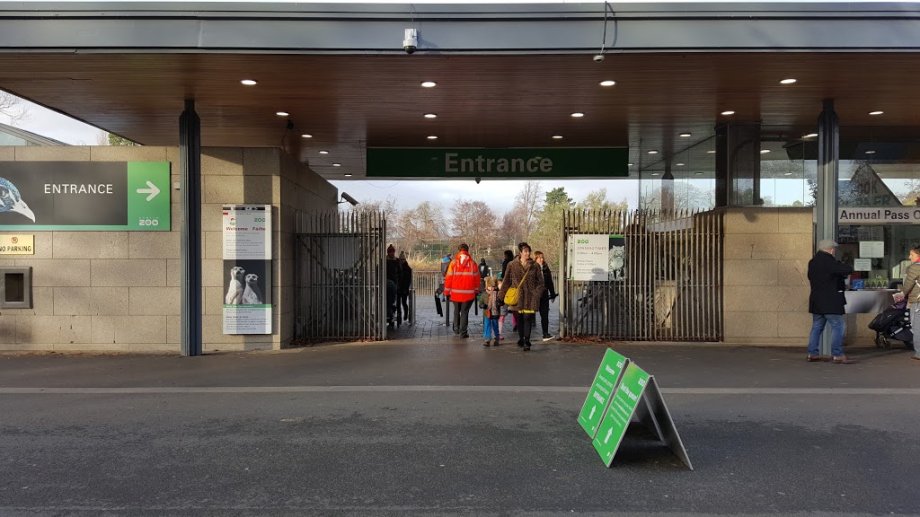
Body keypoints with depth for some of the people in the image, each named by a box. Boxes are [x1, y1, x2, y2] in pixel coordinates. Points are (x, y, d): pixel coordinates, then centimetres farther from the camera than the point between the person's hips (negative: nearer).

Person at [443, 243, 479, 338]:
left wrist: (447, 291, 4)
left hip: (455, 292, 1)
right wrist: (476, 291, 15)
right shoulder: (472, 263, -1)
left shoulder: (453, 262, -4)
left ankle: (456, 329, 27)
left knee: (456, 311, 20)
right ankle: (463, 332, 1)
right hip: (468, 293, -1)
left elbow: (448, 278, -4)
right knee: (465, 312, 4)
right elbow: (476, 278, 4)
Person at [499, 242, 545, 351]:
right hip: (517, 296, 1)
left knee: (527, 318, -9)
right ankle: (521, 339, 24)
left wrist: (537, 293, -4)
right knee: (519, 319, 8)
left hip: (530, 296, -1)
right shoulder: (512, 265, 4)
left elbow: (540, 282, 8)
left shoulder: (535, 266, 4)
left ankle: (526, 342, -9)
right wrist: (501, 295, 8)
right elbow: (506, 281, 10)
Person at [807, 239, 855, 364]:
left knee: (817, 326, 13)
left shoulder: (812, 262, 12)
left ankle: (812, 353, 15)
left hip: (815, 300, 9)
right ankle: (838, 355, -4)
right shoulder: (829, 261, -15)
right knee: (838, 326, -4)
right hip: (830, 301, -9)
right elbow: (848, 270, -19)